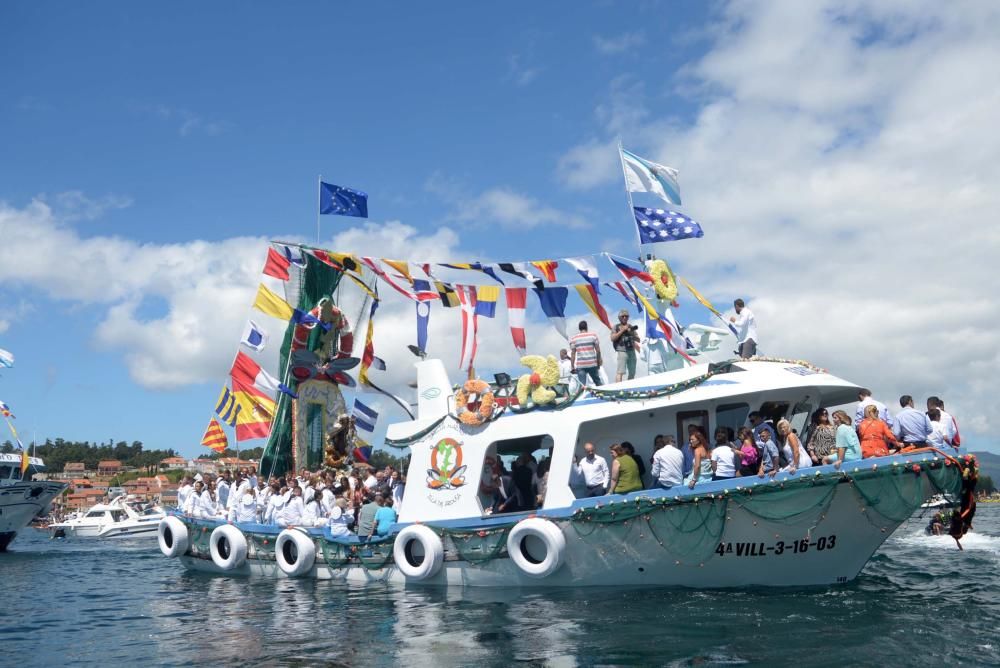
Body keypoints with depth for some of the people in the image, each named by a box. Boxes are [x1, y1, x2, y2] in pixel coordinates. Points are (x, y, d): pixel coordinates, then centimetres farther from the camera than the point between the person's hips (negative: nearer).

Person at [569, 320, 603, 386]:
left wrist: (572, 366, 5)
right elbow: (598, 350, 1)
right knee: (598, 382, 16)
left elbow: (573, 354, 0)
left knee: (582, 385, -2)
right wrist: (599, 361, 14)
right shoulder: (593, 335, 2)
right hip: (592, 364, 0)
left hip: (580, 365, 0)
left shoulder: (574, 338, 2)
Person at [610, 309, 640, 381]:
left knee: (632, 373, 7)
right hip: (621, 351, -5)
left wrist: (631, 332, -4)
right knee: (620, 372, -14)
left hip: (631, 351, 5)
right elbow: (613, 338, -9)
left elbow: (638, 340, 14)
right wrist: (622, 330, -11)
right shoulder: (616, 327, 5)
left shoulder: (631, 327, 16)